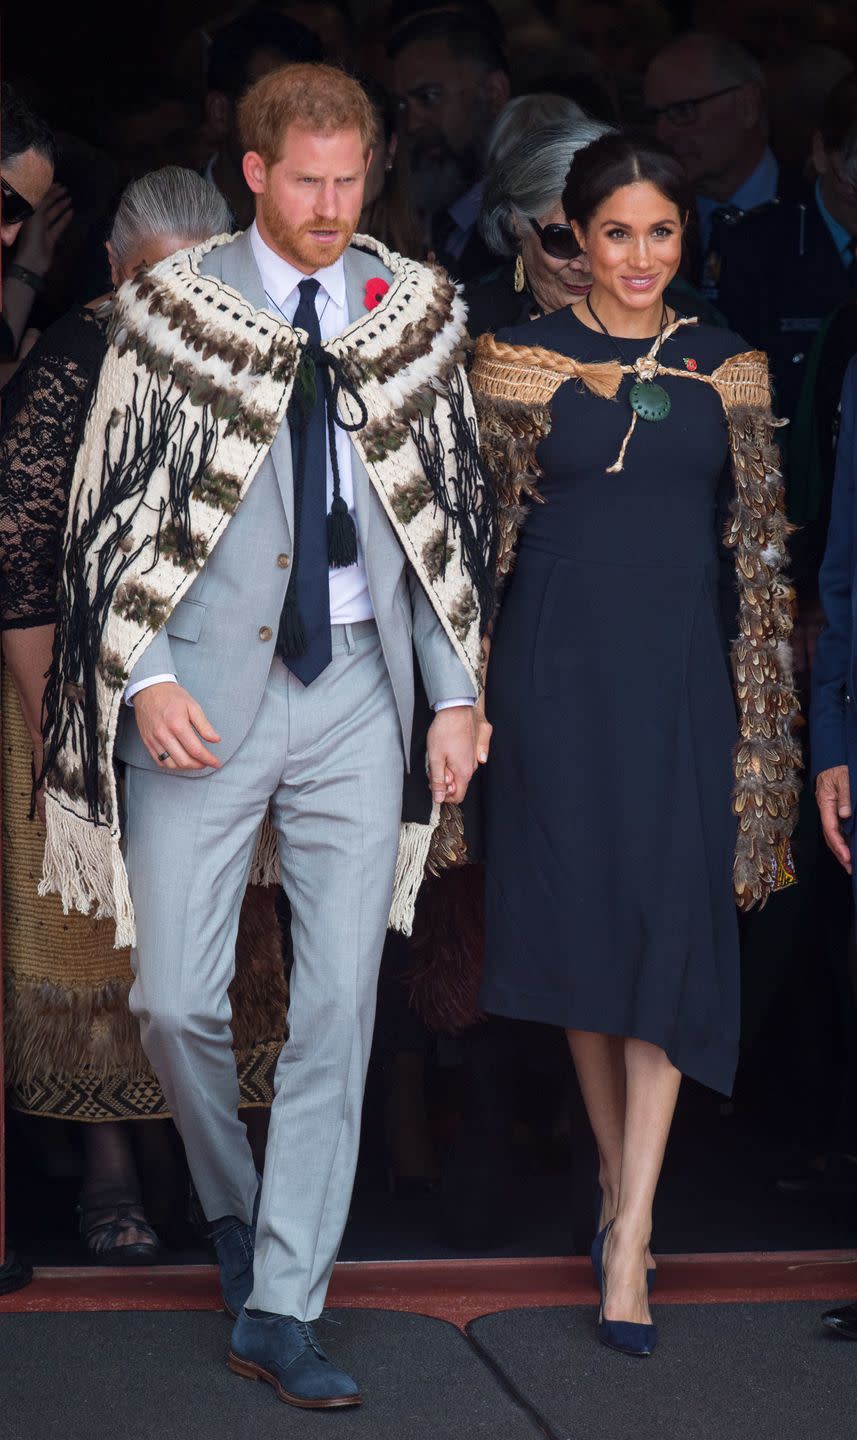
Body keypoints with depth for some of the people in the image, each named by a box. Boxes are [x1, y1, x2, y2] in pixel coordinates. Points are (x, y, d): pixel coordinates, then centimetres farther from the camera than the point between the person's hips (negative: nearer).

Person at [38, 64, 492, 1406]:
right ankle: (235, 1208, 26)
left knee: (338, 1009, -2)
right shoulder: (172, 306, 0)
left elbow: (455, 511, 11)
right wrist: (145, 678, -8)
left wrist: (455, 694, 7)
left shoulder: (414, 310, 6)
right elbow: (111, 507, 1)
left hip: (357, 691, 2)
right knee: (175, 998, -4)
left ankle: (281, 1310, 4)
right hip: (204, 690, -2)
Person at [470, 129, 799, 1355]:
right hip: (561, 664, 0)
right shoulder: (523, 360, 2)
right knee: (580, 915, 4)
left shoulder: (726, 367, 7)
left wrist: (767, 695, 6)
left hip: (682, 667, 1)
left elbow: (758, 535, 10)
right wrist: (468, 682, 0)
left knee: (674, 924, -8)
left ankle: (631, 1233, -9)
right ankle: (618, 1176, 22)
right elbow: (483, 520, 4)